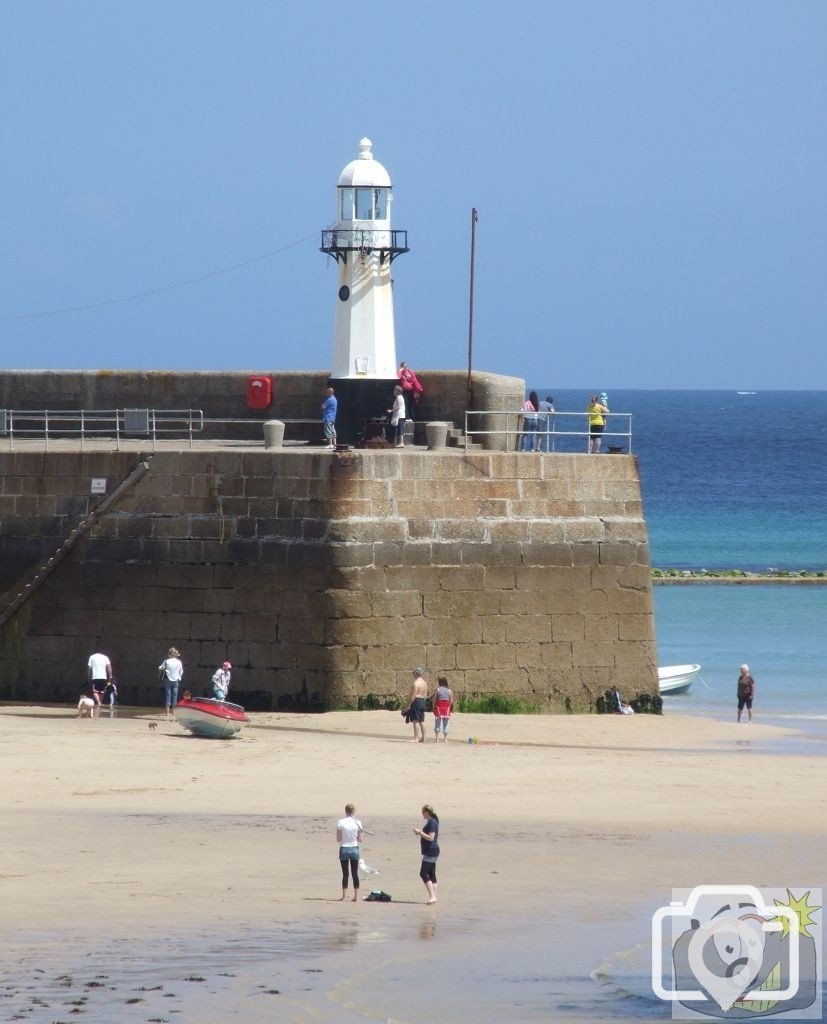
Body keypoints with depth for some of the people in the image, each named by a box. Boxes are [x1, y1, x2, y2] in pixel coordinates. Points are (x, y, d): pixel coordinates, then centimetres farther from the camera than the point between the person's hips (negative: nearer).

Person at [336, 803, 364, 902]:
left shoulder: (340, 822, -9)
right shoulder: (357, 823, -6)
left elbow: (338, 839, -8)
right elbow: (360, 839, -2)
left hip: (344, 849, -1)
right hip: (354, 849, 1)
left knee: (345, 874, 6)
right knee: (355, 874, 7)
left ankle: (344, 896, 4)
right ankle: (356, 896, 5)